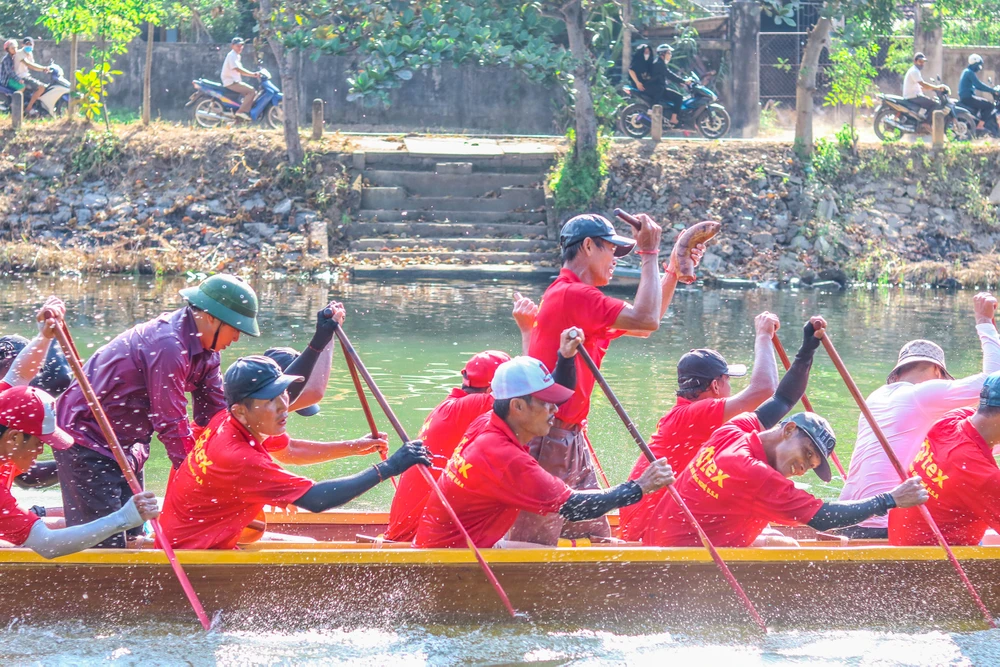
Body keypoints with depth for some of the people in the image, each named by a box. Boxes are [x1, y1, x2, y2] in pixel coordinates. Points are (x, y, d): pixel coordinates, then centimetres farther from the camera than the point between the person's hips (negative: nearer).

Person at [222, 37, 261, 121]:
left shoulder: (237, 56, 21)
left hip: (235, 81, 10)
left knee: (254, 92, 14)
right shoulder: (232, 55, -12)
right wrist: (253, 74, -27)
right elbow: (237, 69, -25)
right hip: (231, 82, -10)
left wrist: (254, 74, 12)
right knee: (251, 91, -20)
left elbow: (241, 72, 23)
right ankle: (242, 111, -26)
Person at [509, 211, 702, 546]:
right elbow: (646, 321, -22)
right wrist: (649, 253, -13)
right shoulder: (572, 294, -15)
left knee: (595, 537, 11)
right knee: (537, 544, -10)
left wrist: (673, 270, 19)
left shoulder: (572, 294, 18)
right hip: (549, 439, -11)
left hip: (571, 439, 11)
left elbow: (642, 325, 27)